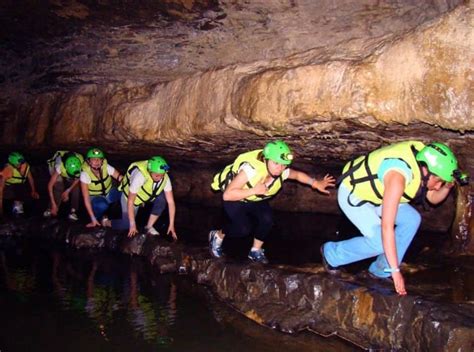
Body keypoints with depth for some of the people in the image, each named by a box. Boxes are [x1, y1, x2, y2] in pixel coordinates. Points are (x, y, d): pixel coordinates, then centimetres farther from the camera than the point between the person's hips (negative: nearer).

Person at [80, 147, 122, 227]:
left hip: (109, 192, 3)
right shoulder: (85, 174, -25)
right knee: (102, 206, -37)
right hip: (95, 197, -3)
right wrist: (93, 218, -30)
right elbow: (86, 198, -26)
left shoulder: (106, 167, -20)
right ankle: (101, 217, -3)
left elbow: (121, 178, -25)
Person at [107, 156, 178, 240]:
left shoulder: (165, 178, -27)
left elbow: (171, 202, -21)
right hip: (129, 195, -4)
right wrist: (132, 225, -27)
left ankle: (149, 226, -8)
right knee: (127, 224, -14)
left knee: (162, 197, -24)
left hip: (147, 194, 4)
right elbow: (130, 201, -33)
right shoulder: (140, 176, -40)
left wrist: (171, 224, -22)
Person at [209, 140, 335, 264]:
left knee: (267, 220, -19)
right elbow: (227, 195, -41)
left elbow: (298, 174, 2)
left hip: (256, 200, 5)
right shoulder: (251, 169, -41)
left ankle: (256, 251, 5)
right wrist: (254, 190, -45)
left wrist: (316, 183, -10)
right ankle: (217, 235, 9)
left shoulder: (283, 172, -23)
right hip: (234, 199, -5)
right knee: (244, 229, -21)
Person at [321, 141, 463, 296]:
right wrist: (396, 270, -37)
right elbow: (387, 226, -40)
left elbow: (434, 198, 3)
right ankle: (331, 253, 3)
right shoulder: (398, 177, -38)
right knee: (379, 242, -20)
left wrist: (447, 186, -21)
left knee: (412, 219, -3)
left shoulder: (424, 162, -13)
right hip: (352, 194, -8)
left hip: (372, 190, 9)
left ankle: (381, 271, 6)